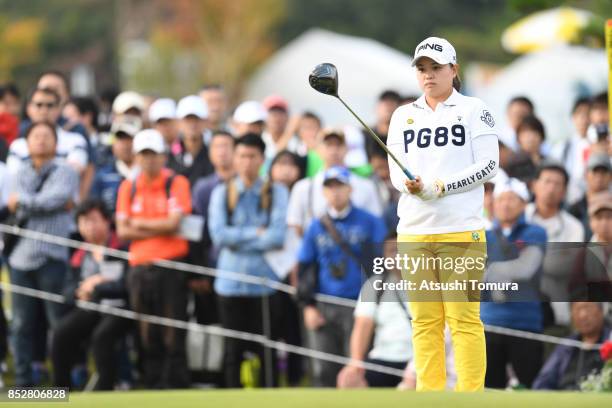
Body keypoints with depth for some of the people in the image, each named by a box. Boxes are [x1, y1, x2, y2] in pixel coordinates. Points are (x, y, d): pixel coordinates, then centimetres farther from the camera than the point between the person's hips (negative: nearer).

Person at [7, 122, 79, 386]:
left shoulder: (64, 173, 5)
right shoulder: (21, 174, 17)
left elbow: (56, 198, -12)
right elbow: (17, 208, 4)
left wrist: (23, 202, -1)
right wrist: (50, 204, -4)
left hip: (52, 257, -4)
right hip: (22, 256, 4)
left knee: (60, 322, -4)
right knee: (21, 324, 3)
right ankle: (22, 382, 8)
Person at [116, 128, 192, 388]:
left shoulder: (177, 183, 2)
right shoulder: (128, 187, 12)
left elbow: (173, 222, -10)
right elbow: (122, 230, 5)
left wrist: (140, 224, 1)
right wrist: (159, 229, -4)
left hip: (171, 266, -4)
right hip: (139, 267, 4)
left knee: (173, 334, -6)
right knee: (147, 335, 5)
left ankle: (175, 384, -4)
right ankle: (153, 384, 12)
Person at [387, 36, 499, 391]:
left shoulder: (474, 110, 3)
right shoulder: (403, 116, 16)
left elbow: (489, 165, -4)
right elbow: (395, 171, 11)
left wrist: (439, 187, -12)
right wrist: (409, 185, -13)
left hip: (461, 230, -4)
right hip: (413, 231, 4)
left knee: (463, 318, -7)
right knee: (424, 319, 3)